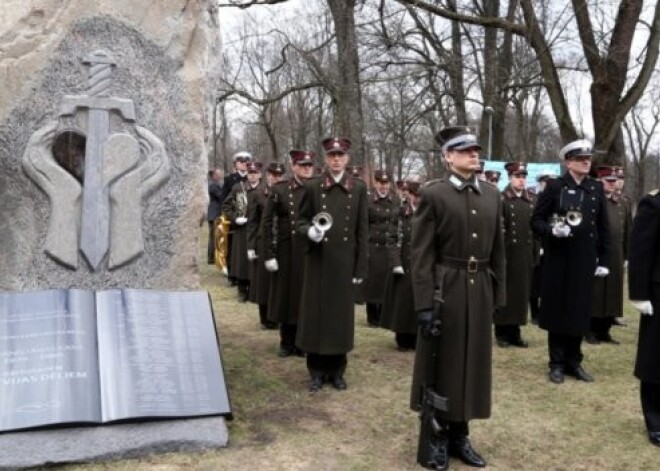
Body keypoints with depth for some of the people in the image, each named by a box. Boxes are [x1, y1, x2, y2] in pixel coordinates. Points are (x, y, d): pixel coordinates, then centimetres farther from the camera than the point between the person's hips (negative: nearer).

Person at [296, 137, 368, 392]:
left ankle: (337, 370, 21)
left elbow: (362, 230, 2)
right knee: (315, 312, 4)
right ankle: (317, 370, 17)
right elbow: (301, 220, 6)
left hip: (345, 262, 1)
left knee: (341, 313, 7)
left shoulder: (359, 188, 2)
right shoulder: (312, 186, 1)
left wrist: (361, 267, -1)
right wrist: (310, 231, -19)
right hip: (318, 260, 0)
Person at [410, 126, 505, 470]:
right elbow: (421, 255, -10)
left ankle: (460, 435, 26)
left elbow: (497, 251, 12)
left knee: (472, 363, 11)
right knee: (442, 364, 6)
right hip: (445, 291, -5)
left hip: (480, 292, 5)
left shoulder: (492, 195, 9)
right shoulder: (433, 194, -7)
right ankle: (438, 435, 21)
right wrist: (424, 303, -15)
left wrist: (497, 296, 9)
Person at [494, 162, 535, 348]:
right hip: (506, 253, -5)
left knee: (522, 292, 8)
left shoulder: (531, 200, 10)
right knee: (504, 293, 3)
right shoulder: (501, 199, -5)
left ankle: (515, 331, 17)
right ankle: (502, 332, 11)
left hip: (525, 254, 5)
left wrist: (536, 250, 6)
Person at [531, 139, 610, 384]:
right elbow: (536, 220, -4)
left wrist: (603, 260, 6)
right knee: (557, 311, 5)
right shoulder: (554, 186, -4)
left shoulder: (597, 188, 6)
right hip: (558, 260, -3)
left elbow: (603, 227, 9)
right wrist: (552, 230, -24)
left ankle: (574, 361, 22)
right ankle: (557, 363, 16)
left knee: (580, 312, 9)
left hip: (584, 261, 3)